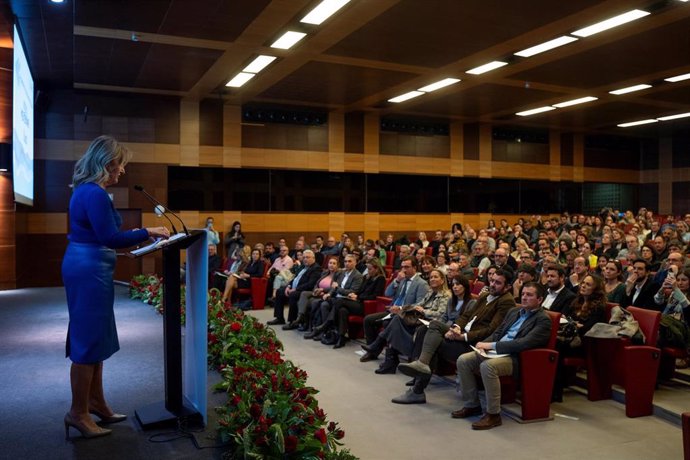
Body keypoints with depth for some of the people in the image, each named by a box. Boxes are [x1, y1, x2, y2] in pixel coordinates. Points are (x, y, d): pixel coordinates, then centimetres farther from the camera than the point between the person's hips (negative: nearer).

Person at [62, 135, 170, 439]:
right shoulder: (94, 193, -18)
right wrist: (147, 233, -15)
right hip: (89, 270, -11)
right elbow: (110, 238, -21)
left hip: (85, 268, 11)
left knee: (93, 336, 16)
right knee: (89, 340, -2)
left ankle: (95, 401, 27)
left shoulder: (87, 190, 15)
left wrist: (137, 235, 16)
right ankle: (78, 413, 10)